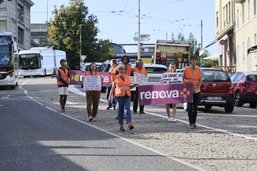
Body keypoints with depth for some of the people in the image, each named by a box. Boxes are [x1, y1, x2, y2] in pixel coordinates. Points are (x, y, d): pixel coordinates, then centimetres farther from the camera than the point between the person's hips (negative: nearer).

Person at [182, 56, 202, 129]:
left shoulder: (199, 70, 3)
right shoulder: (186, 69, 0)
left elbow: (200, 81, 1)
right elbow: (183, 79, 7)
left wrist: (197, 88, -12)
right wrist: (187, 81, -14)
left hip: (196, 91, 2)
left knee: (195, 107, 5)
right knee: (190, 107, -6)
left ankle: (194, 123, 12)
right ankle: (191, 123, -4)